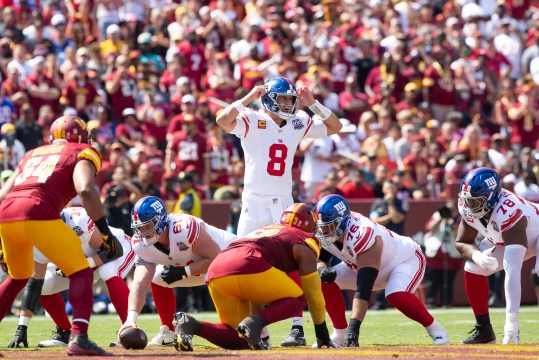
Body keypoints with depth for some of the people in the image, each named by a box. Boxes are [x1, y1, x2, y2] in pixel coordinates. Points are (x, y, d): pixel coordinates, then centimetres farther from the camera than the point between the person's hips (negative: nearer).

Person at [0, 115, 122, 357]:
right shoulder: (82, 153, 16)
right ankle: (79, 337, -15)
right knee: (81, 272, 4)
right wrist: (105, 232, -4)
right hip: (38, 214, -6)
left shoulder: (32, 154, 32)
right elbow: (85, 190, -6)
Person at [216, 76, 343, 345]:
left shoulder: (299, 123, 6)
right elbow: (223, 120, -24)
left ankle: (298, 328, -7)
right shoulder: (251, 121, -7)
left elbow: (335, 127, 9)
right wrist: (249, 98, -22)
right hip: (254, 204, -2)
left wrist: (312, 104, -2)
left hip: (284, 205, 2)